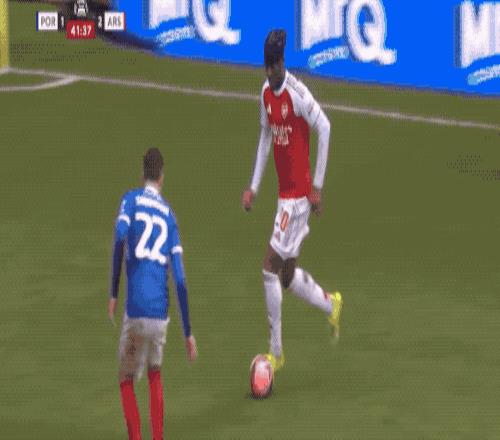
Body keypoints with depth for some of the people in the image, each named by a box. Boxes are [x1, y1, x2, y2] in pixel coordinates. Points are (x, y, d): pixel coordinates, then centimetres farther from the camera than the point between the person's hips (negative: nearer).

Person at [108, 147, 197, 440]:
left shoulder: (132, 200, 6)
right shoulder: (169, 215, 13)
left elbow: (120, 237, -16)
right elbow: (180, 279, 8)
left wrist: (113, 294, -8)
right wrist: (188, 333, 12)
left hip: (136, 311, -3)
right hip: (161, 312, 3)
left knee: (127, 382, 11)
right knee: (155, 376, 23)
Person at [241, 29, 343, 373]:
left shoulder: (297, 93, -18)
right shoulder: (266, 94, 8)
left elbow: (324, 128, -18)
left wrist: (317, 186, -15)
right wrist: (254, 187, 16)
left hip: (299, 194, -8)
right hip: (285, 193, 8)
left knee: (271, 265, -10)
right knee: (288, 274, 13)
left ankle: (277, 351, -3)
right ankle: (332, 305, 38)